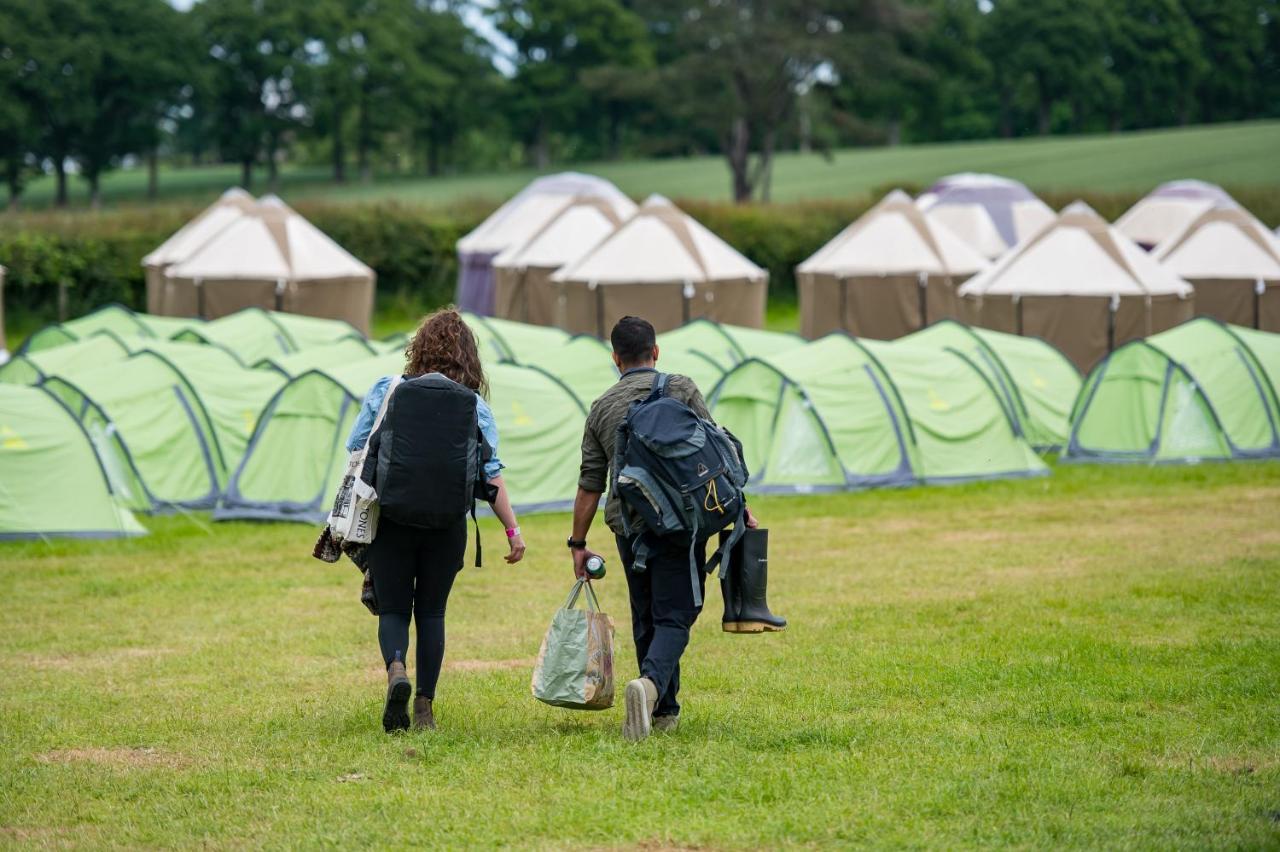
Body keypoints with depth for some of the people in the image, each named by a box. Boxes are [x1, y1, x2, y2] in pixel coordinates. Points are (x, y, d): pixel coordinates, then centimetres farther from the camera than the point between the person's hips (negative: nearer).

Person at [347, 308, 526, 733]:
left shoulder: (385, 391, -1)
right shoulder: (475, 407, -1)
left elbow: (356, 453, 2)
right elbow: (491, 475, -5)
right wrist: (513, 529, -2)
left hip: (390, 519, -1)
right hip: (447, 524, 1)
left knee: (393, 610, 8)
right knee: (431, 611, 13)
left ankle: (396, 668, -22)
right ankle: (424, 707, 11)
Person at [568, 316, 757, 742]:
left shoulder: (601, 408, 9)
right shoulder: (681, 389, 1)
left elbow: (590, 484, 10)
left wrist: (578, 543, 16)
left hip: (628, 527, 3)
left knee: (646, 619, 16)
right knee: (673, 617, -5)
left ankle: (663, 710, 21)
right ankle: (651, 683, -31)